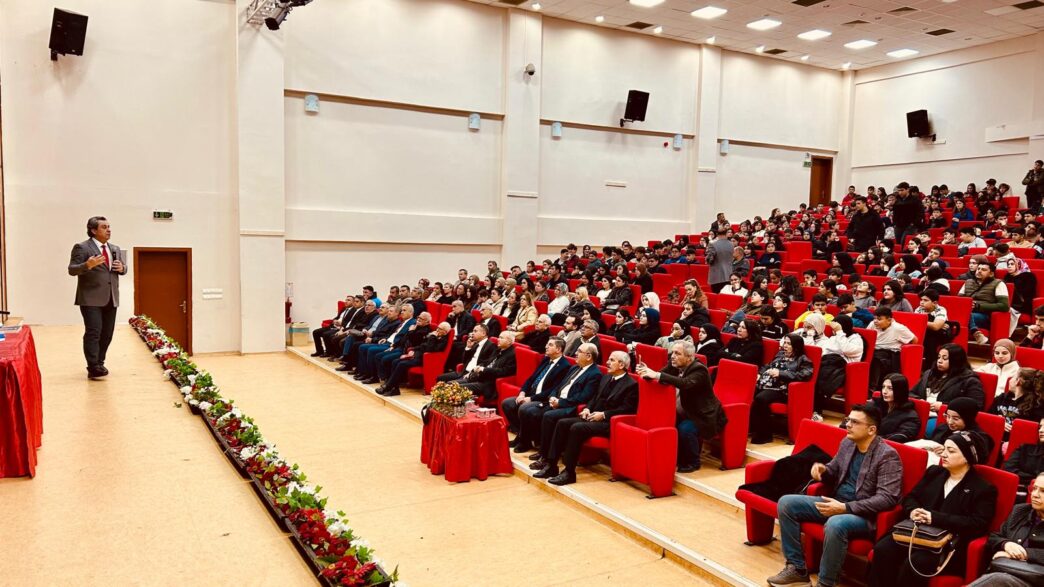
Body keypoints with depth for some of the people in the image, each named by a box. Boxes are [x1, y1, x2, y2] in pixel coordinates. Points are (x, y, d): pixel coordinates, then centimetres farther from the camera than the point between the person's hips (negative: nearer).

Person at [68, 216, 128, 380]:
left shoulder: (115, 249, 16)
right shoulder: (82, 247, -4)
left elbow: (123, 268, 24)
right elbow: (72, 270, -10)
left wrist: (122, 268, 0)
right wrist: (88, 265, -29)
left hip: (111, 299, 6)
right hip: (91, 298, -6)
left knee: (107, 334, 10)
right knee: (93, 332, -11)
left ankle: (99, 363, 21)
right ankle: (93, 367, -10)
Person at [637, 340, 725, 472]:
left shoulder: (699, 370, -22)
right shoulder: (675, 365, 0)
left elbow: (686, 383, -42)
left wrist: (657, 375, -49)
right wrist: (647, 372, -30)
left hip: (704, 416, -7)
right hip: (684, 414, 8)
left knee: (685, 428, -30)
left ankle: (693, 462, -5)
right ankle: (679, 458, 9)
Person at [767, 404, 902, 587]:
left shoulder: (887, 455, -15)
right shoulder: (847, 442, 7)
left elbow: (887, 499, -22)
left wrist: (845, 508, -27)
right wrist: (822, 470, -5)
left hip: (864, 515, -8)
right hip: (836, 503, 8)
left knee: (835, 524, -40)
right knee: (786, 503, -4)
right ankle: (797, 568, 1)